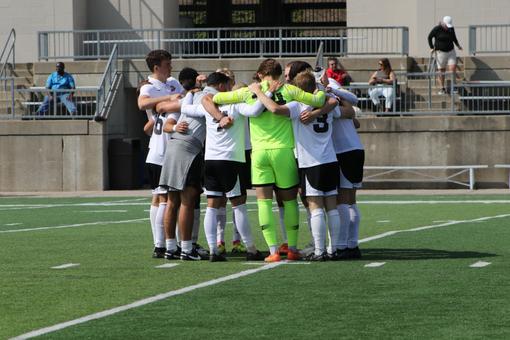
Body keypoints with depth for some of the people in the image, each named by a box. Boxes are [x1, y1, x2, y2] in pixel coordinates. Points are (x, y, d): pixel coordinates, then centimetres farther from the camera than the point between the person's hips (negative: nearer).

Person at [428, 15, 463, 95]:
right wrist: (432, 48, -5)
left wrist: (458, 45, 7)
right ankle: (442, 89, 14)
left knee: (453, 69, -7)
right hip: (440, 52, -3)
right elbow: (429, 37, -1)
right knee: (441, 70, 3)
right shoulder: (437, 29, -13)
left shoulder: (451, 29, -1)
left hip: (451, 51, 3)